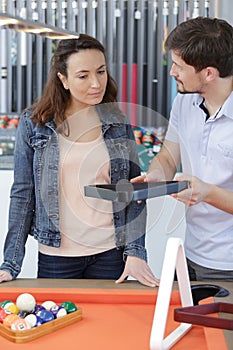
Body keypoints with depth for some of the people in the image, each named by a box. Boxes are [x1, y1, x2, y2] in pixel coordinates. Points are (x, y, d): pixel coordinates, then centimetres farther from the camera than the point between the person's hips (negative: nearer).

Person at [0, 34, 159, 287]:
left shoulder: (119, 123, 1)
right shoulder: (34, 123, -4)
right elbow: (22, 193, -2)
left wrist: (135, 251, -6)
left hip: (111, 255, 1)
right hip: (56, 257, -1)